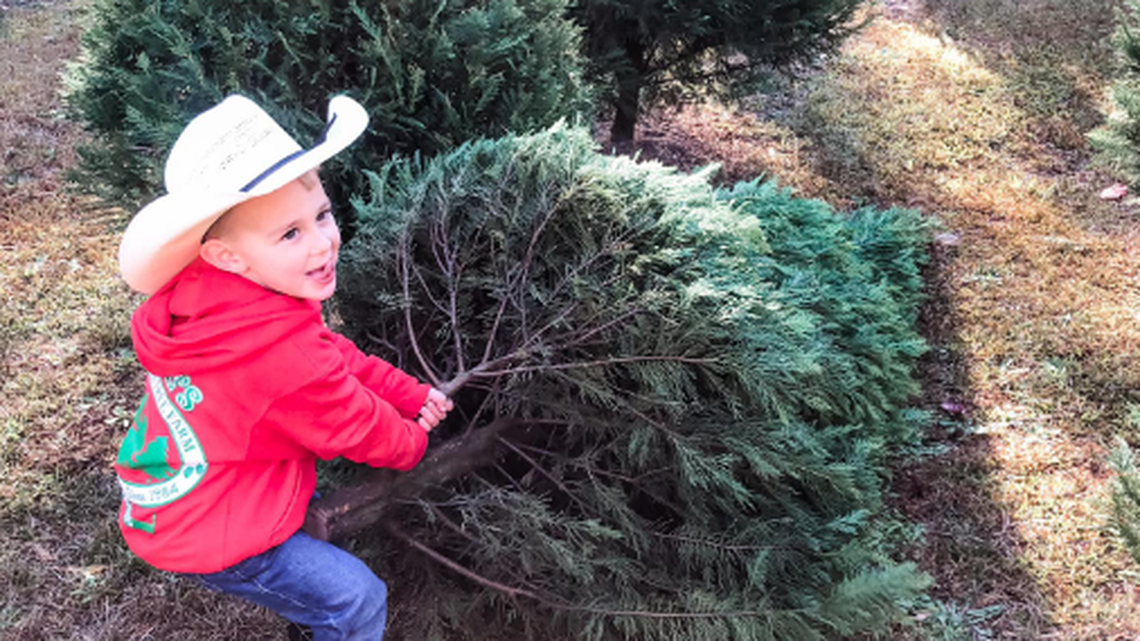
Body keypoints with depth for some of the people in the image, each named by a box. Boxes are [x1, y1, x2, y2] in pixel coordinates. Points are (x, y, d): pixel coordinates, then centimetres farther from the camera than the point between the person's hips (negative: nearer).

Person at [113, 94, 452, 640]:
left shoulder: (211, 296, -9)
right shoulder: (286, 357, -36)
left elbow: (337, 359, 3)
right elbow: (359, 429, -17)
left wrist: (410, 394, 4)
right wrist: (412, 440, 3)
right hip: (206, 536, -9)